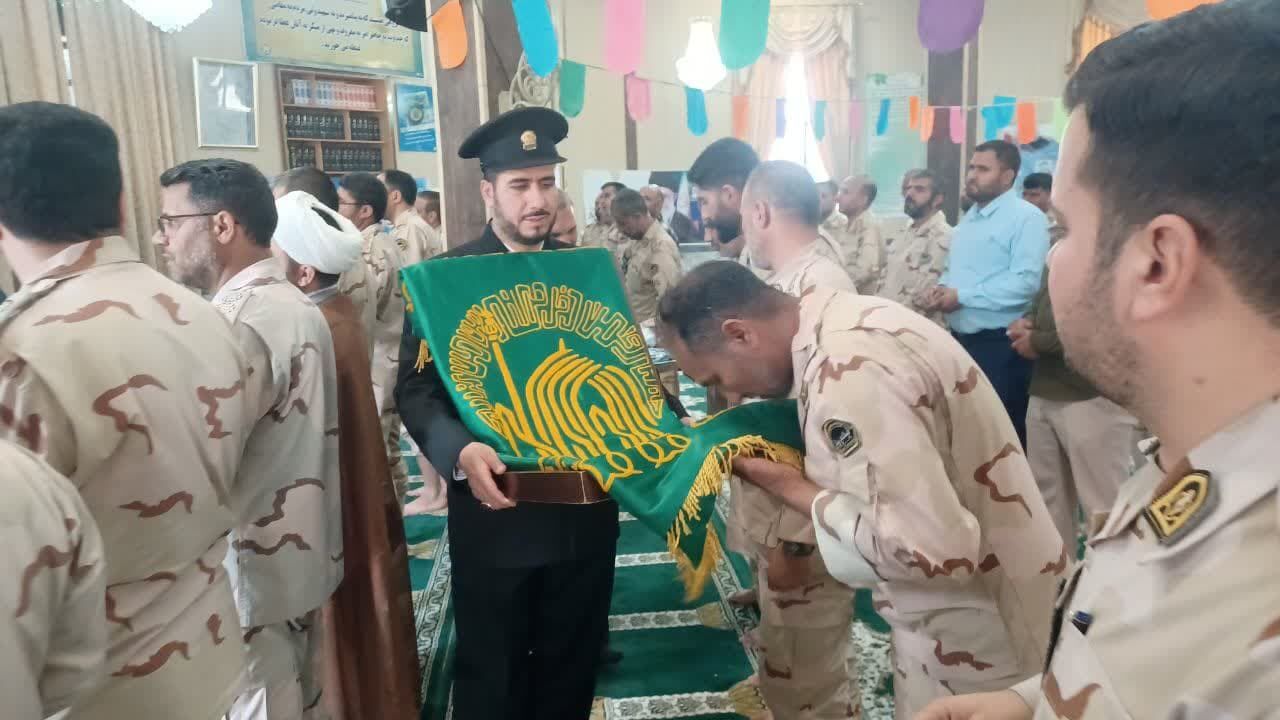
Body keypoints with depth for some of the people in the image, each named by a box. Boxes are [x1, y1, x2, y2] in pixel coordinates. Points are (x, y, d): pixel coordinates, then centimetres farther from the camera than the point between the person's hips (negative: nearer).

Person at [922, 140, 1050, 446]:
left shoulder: (1027, 217, -11)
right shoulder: (968, 219, 15)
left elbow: (1025, 282, -22)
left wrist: (962, 296, -19)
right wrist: (942, 288, -1)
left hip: (1000, 346, -8)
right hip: (961, 339, 8)